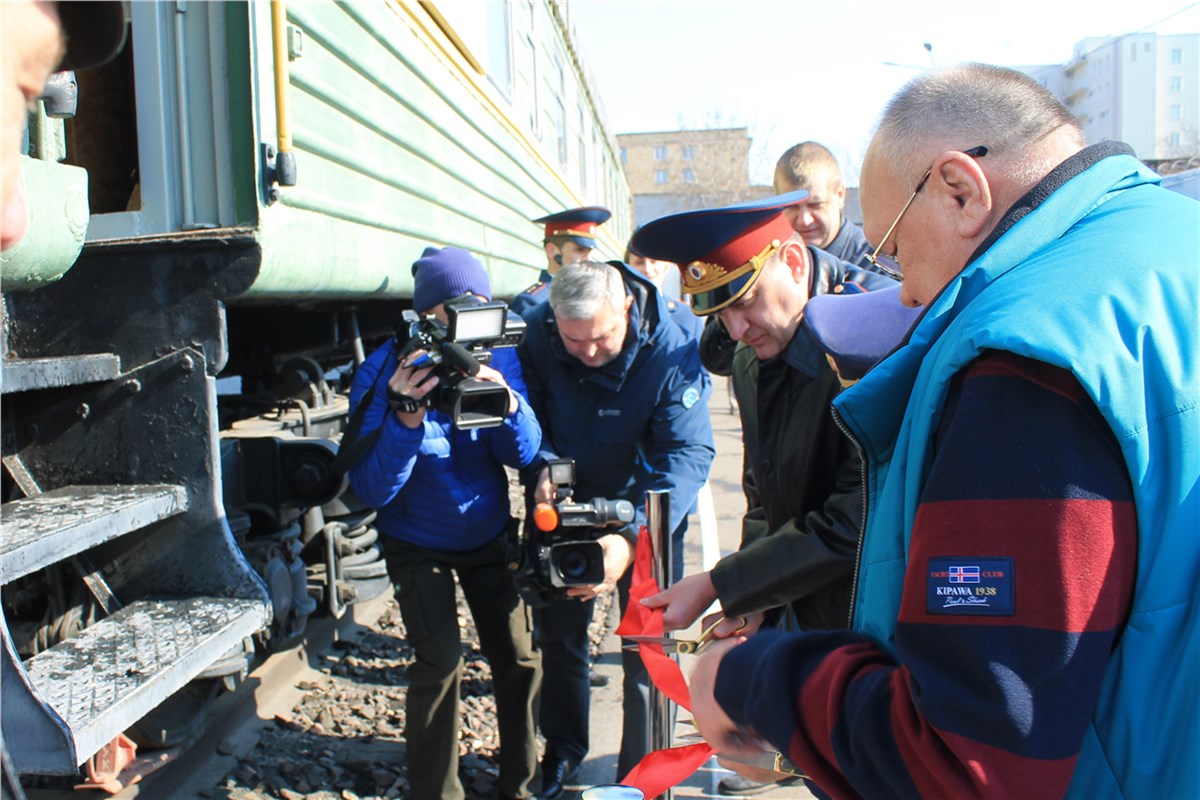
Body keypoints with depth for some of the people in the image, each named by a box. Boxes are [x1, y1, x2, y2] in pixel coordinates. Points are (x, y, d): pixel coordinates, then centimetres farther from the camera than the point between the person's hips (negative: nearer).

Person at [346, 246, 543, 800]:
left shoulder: (501, 360, -13)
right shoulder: (384, 373, -22)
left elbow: (522, 455, -13)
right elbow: (371, 490, -24)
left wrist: (507, 404, -34)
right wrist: (406, 415, -40)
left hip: (490, 535, 3)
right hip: (419, 543, -3)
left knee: (520, 658, 3)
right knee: (440, 662, -14)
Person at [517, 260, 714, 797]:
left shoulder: (671, 351, -29)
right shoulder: (537, 333, -19)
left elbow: (688, 454, -34)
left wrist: (633, 539, -46)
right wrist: (542, 467, -28)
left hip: (644, 510, -3)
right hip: (565, 500, 3)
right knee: (558, 629, 15)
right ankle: (563, 751, 39)